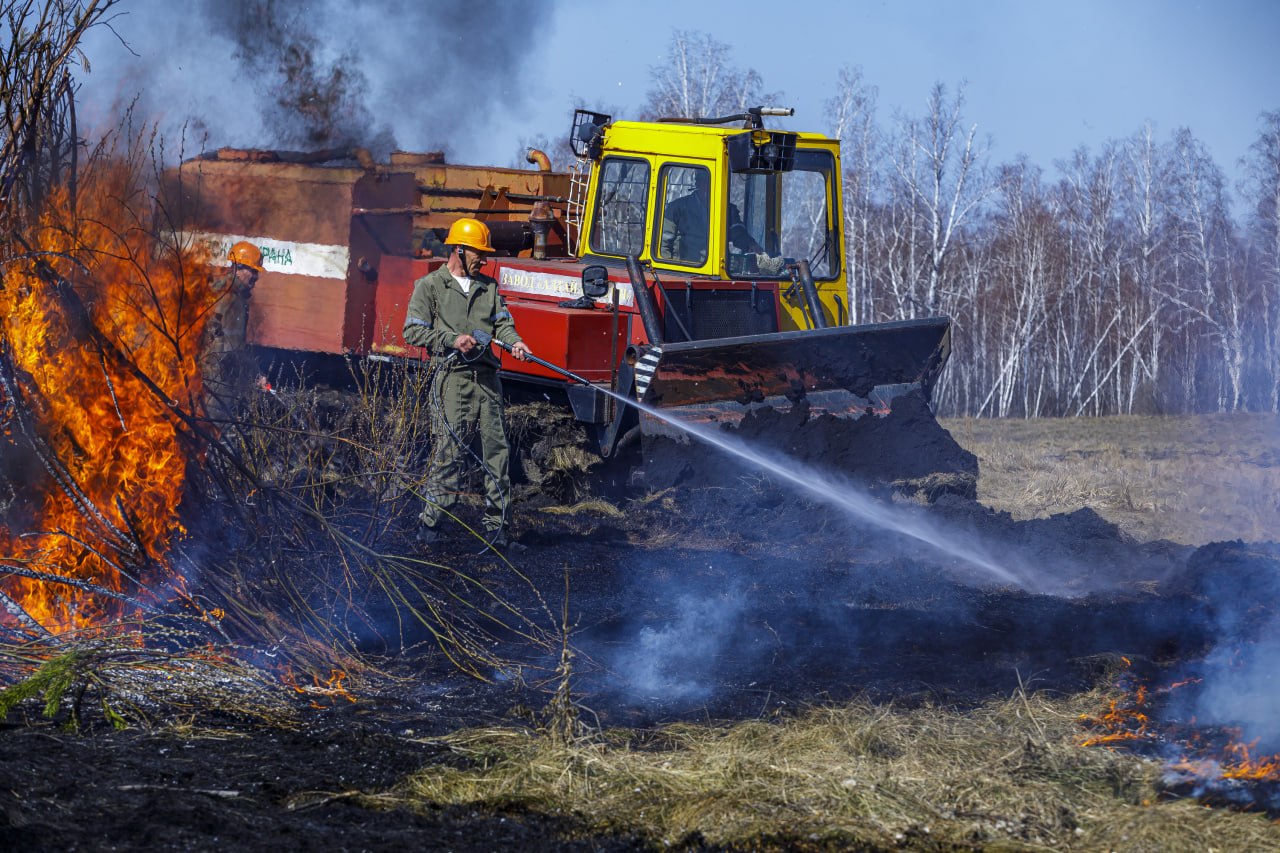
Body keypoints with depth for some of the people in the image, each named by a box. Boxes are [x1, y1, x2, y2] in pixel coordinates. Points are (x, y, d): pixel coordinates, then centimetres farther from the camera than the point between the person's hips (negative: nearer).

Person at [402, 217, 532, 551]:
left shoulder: (488, 287, 20)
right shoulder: (430, 286, 5)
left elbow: (502, 323, 12)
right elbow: (413, 331, 0)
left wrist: (514, 342, -10)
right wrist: (453, 339, -11)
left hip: (486, 375, 5)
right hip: (453, 376, -5)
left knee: (496, 450, 0)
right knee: (450, 451, -9)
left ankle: (496, 524, 4)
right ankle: (431, 521, -1)